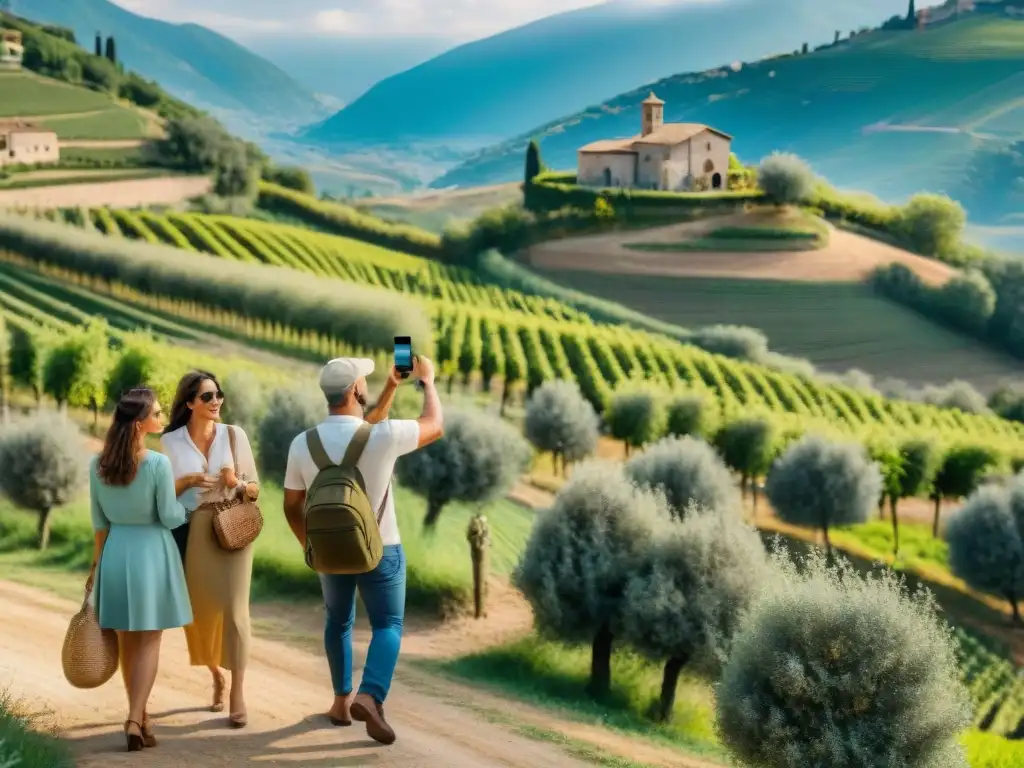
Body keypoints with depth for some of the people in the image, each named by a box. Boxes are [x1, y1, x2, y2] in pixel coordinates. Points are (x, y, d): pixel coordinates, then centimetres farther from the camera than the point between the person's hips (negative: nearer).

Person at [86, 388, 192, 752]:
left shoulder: (98, 464, -2)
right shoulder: (158, 463, -17)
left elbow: (100, 521, 5)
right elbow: (170, 517, -12)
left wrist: (96, 563, 15)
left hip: (116, 552, 5)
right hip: (151, 551, -5)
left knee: (127, 639, 14)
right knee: (148, 640, 3)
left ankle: (138, 716, 25)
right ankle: (135, 719, -5)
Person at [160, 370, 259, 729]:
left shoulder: (235, 435, 3)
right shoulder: (170, 441, 1)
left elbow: (254, 483, 9)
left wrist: (239, 486, -12)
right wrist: (187, 481, -15)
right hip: (191, 532, 1)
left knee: (233, 608, -9)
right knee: (200, 609, 9)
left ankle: (238, 692, -6)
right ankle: (216, 676, 33)